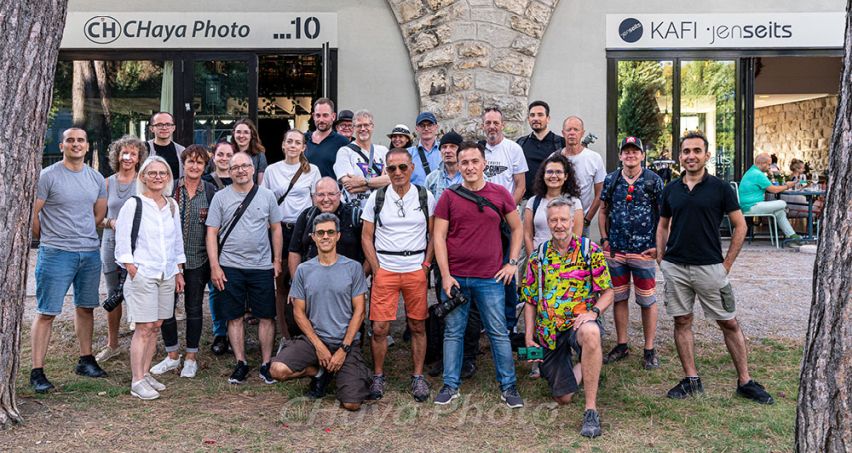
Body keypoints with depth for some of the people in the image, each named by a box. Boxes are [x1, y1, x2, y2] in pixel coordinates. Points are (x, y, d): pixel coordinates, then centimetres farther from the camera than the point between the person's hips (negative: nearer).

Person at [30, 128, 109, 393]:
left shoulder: (96, 178, 9)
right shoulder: (48, 176, -7)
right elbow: (33, 214, -5)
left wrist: (82, 236, 15)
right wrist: (46, 241, 4)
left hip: (90, 253, 5)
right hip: (57, 254, -5)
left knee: (85, 307, 14)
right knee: (46, 312, -2)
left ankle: (86, 361, 26)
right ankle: (37, 371, 5)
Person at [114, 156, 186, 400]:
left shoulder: (172, 206, 12)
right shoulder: (133, 204, -4)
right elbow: (122, 242, -7)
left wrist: (179, 272, 15)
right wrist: (133, 271, -12)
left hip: (167, 275, 6)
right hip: (142, 275, -5)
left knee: (155, 326, 9)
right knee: (143, 328, -6)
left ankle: (145, 373, 20)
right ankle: (137, 381, 0)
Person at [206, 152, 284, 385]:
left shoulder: (267, 195, 6)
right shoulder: (220, 197, 3)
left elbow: (276, 228, 10)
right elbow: (212, 233, 1)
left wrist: (277, 260, 5)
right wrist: (214, 266, -5)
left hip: (262, 266, 1)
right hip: (230, 267, 0)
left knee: (266, 316, 3)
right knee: (235, 317, 6)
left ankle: (266, 364, 14)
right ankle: (241, 364, 18)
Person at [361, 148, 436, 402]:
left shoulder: (426, 197, 3)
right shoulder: (376, 198, 3)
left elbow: (433, 235, 8)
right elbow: (366, 237, 5)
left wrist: (426, 264, -2)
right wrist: (376, 269, -2)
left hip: (416, 271, 0)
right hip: (385, 271, 0)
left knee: (418, 326, 5)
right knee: (379, 328, -2)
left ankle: (418, 376, 19)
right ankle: (378, 376, 15)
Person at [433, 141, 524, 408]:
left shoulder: (500, 193, 2)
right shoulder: (449, 196, 1)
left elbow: (517, 228, 12)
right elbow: (439, 237, -1)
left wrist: (513, 262, 3)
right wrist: (445, 275, -7)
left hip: (490, 278, 0)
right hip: (455, 277, 0)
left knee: (498, 332, 5)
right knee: (453, 332, 8)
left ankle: (508, 386, 17)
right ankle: (450, 385, 20)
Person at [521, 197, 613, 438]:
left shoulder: (590, 250, -2)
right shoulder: (538, 255, 4)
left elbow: (607, 292, -1)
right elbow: (530, 301, 8)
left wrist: (593, 312, -21)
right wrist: (529, 337, 0)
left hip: (580, 321, -3)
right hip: (548, 331, 3)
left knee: (591, 334, -42)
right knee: (563, 397, 6)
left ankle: (591, 410, -31)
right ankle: (582, 369, 42)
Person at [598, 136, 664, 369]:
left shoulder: (654, 180, -2)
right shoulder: (611, 180, 7)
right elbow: (603, 211, 14)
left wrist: (659, 245, -8)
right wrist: (604, 239, 5)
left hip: (644, 251, -3)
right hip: (616, 251, 3)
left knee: (647, 301, 3)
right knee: (619, 298, 10)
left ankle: (649, 350, 13)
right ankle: (622, 345, 22)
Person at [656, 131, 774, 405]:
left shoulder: (720, 188, -3)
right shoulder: (671, 189, 6)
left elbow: (740, 226, 1)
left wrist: (727, 263, -3)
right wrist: (661, 258, 7)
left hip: (710, 267, -3)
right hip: (674, 267, 3)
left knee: (729, 323, 4)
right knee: (682, 321, 7)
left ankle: (745, 381, 15)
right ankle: (691, 380, 17)